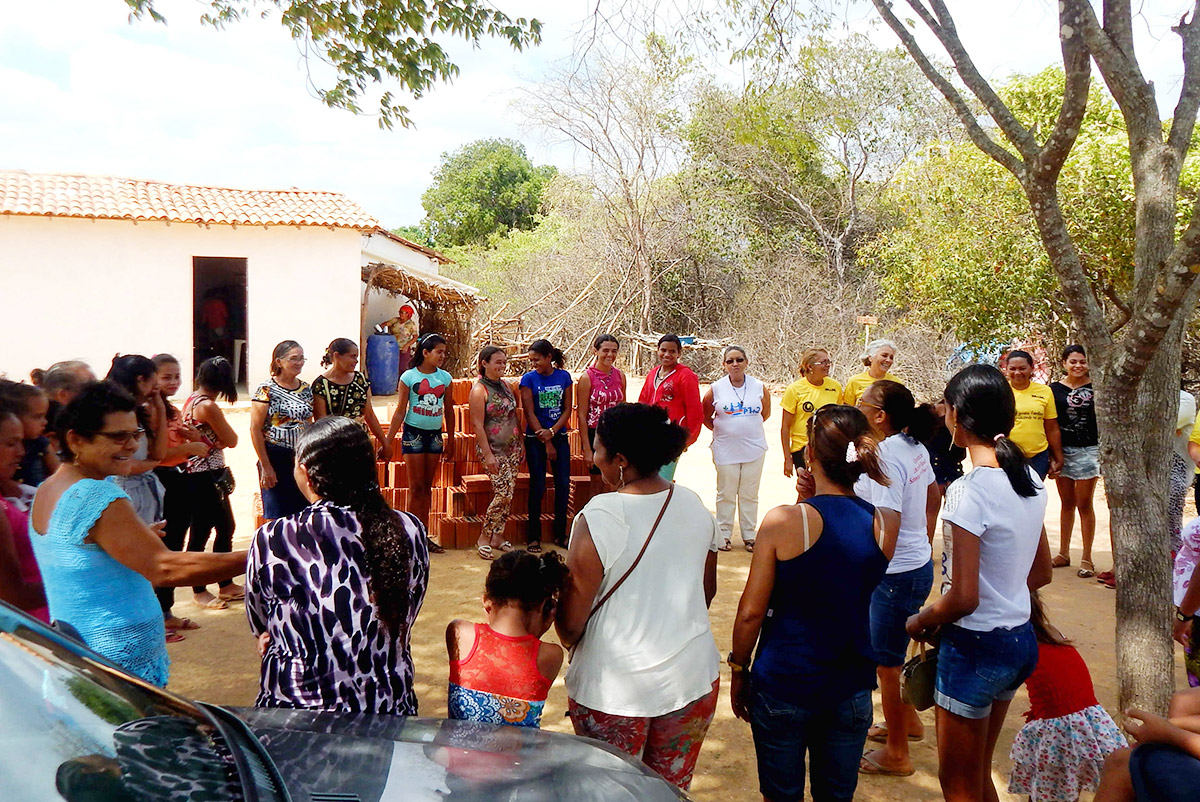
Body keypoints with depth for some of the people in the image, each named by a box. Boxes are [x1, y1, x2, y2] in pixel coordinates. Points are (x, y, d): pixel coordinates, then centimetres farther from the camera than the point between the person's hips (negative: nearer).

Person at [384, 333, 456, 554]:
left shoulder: (445, 378, 4)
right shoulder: (409, 377, -6)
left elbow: (448, 411, 11)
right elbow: (400, 412, -5)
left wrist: (450, 440, 12)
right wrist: (387, 441, -9)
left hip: (435, 434, 4)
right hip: (414, 433, -4)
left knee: (427, 487, 10)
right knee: (416, 488, -2)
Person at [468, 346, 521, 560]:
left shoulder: (506, 386, 11)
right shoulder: (479, 390, -11)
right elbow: (478, 425, -14)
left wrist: (521, 444, 15)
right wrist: (488, 454, -18)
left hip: (512, 447, 7)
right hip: (493, 448, -7)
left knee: (508, 494, 6)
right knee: (503, 493, -12)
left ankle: (498, 536, 17)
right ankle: (484, 539, 1)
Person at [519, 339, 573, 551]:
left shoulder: (564, 377, 3)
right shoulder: (528, 379, -4)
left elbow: (567, 409, 2)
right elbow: (529, 413, -7)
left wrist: (552, 432, -13)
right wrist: (546, 443, -9)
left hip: (559, 436, 3)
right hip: (535, 438, -3)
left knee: (563, 484, 3)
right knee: (537, 486, -1)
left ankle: (561, 534, 15)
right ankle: (533, 537, 8)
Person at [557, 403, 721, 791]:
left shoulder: (599, 516, -20)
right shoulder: (695, 506, -2)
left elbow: (571, 619, -14)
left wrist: (570, 643, 8)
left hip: (613, 688, -5)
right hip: (692, 681, 5)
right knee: (673, 787, 19)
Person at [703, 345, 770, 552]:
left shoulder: (759, 387, 1)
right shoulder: (716, 389, -2)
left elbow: (765, 413, 17)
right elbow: (706, 417, 10)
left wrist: (749, 427, 11)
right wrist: (723, 430, 4)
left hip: (754, 448, 1)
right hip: (726, 448, -1)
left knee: (749, 494, 7)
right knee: (726, 494, 5)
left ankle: (749, 535, 18)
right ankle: (724, 534, 17)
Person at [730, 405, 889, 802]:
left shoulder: (784, 522, -19)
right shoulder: (883, 525, -7)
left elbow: (751, 611, -14)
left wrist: (738, 671, 3)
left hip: (784, 684, -3)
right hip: (852, 688, 4)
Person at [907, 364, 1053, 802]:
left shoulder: (969, 491, -24)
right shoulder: (1029, 479, 1)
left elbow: (963, 598, -24)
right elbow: (1041, 572, 12)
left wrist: (921, 621, -6)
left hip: (976, 646, -8)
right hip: (1020, 638, 8)